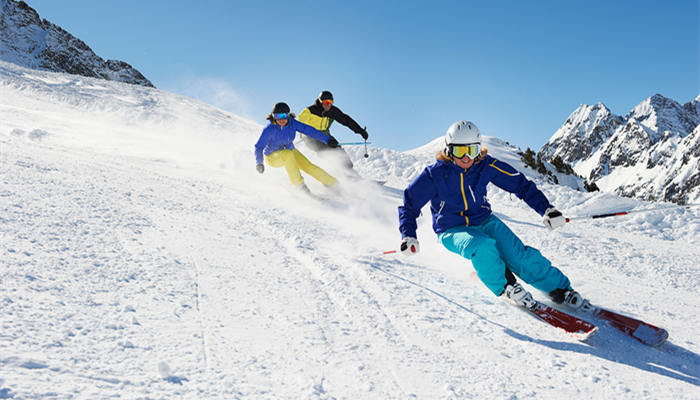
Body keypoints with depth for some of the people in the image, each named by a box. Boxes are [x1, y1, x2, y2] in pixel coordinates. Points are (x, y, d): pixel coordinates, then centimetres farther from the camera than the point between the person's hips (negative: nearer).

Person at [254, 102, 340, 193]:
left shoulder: (292, 123, -18)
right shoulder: (269, 130, -27)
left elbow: (309, 130, -18)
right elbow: (259, 147, -26)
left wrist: (327, 140, -23)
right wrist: (259, 163, -43)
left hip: (290, 151, 4)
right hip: (273, 156, -3)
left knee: (309, 167, -10)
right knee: (288, 153, -35)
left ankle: (334, 183, 8)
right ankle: (299, 183, -22)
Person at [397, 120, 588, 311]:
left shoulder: (486, 166, -8)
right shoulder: (435, 175, -14)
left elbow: (521, 184, 1)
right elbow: (410, 204, -5)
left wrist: (547, 209, -8)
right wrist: (408, 236, -18)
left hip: (483, 221, 3)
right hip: (452, 230, -2)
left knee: (519, 255, -18)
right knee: (483, 247, -34)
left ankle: (560, 289, 1)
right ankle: (504, 286, -7)